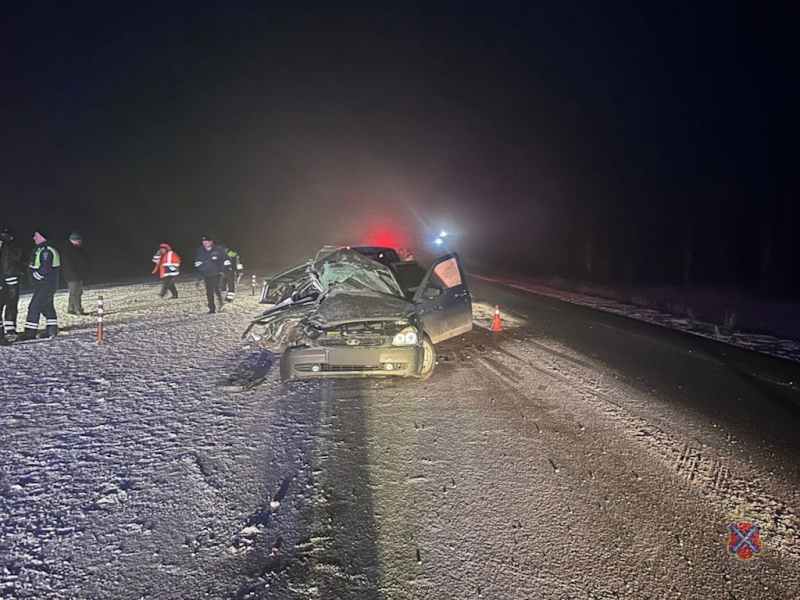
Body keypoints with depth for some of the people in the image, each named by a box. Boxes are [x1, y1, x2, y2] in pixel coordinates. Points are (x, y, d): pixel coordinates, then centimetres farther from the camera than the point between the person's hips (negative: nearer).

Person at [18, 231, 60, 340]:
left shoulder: (46, 251, -19)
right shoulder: (41, 249, 15)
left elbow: (45, 269, -24)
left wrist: (35, 276, -12)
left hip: (45, 285, -11)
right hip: (42, 285, 11)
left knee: (34, 307, -9)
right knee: (47, 307, 13)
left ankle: (30, 332, -5)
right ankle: (52, 330, 18)